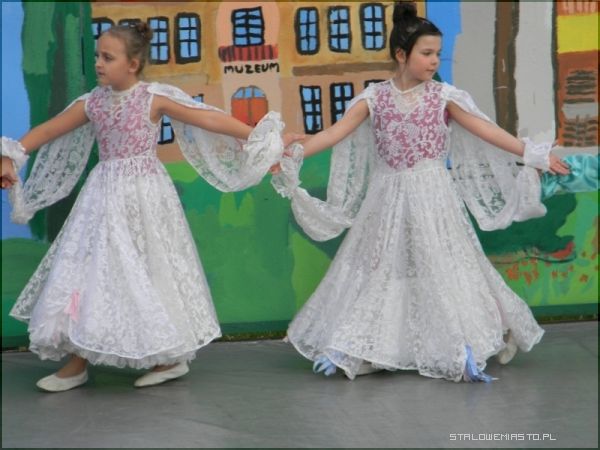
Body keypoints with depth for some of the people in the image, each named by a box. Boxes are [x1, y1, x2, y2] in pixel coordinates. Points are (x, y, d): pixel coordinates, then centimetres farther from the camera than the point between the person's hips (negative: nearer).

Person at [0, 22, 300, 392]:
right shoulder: (92, 103, 4)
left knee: (149, 270, 1)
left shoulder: (154, 98, -9)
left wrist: (258, 138, -13)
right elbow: (48, 130, 13)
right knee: (90, 267, 4)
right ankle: (78, 362, 13)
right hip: (106, 196, 5)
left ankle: (172, 356, 17)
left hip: (145, 195, -5)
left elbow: (210, 119, -11)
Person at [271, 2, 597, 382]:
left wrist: (532, 154, -9)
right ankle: (344, 349, 14)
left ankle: (465, 350, 3)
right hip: (389, 198, 1)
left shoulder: (443, 96, -3)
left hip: (432, 197, -1)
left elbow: (484, 130, -4)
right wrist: (292, 155, -17)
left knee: (442, 267, -1)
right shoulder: (374, 97, -2)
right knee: (378, 269, 7)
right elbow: (336, 132, -6)